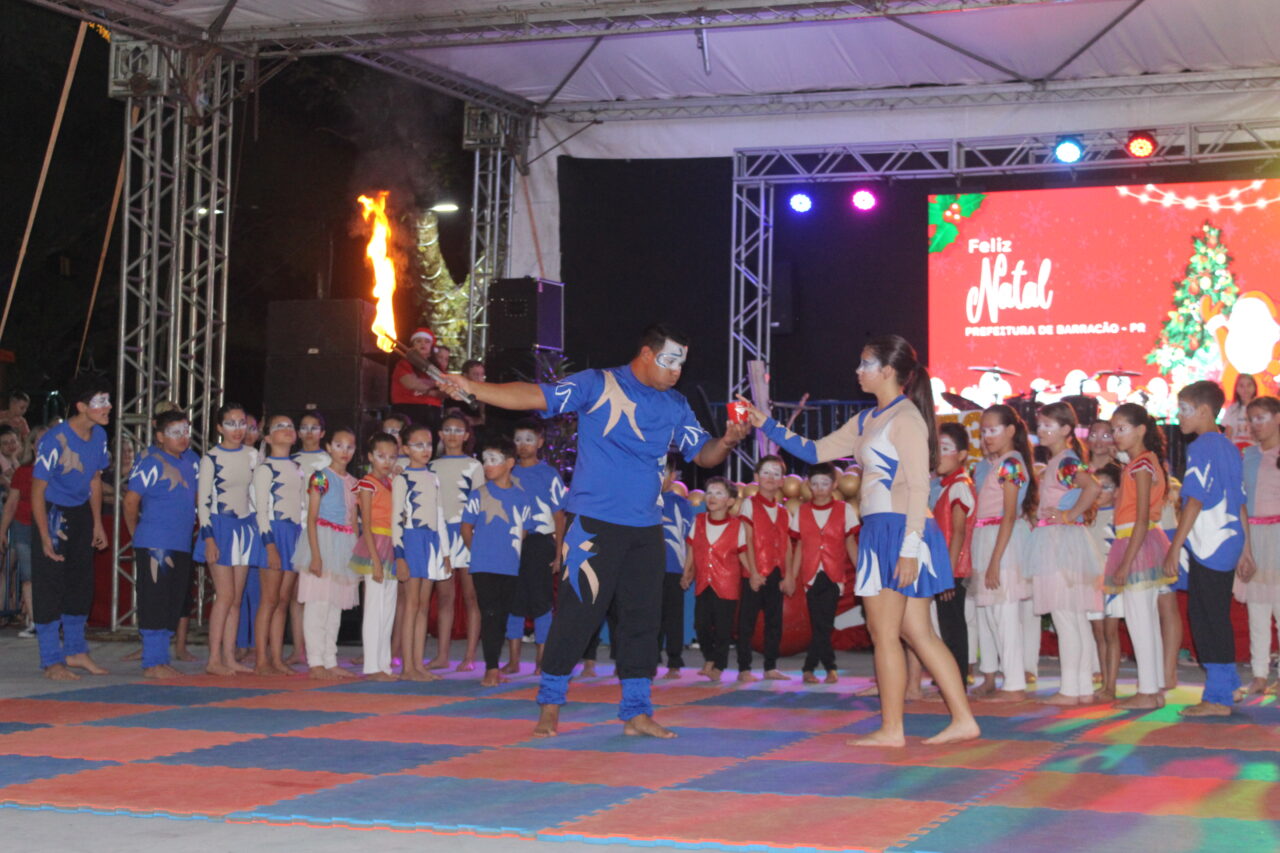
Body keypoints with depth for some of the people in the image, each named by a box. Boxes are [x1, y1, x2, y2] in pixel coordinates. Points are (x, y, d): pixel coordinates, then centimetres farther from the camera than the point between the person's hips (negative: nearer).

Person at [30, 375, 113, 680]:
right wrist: (45, 538, -21)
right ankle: (52, 661, 3)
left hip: (81, 513, 7)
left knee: (81, 584, 13)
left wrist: (97, 523, 12)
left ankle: (75, 651, 27)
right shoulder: (55, 440, -23)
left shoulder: (99, 435, -2)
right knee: (49, 586, -4)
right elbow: (38, 490, -19)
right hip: (53, 514, -7)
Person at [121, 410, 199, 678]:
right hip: (154, 545, -8)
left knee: (173, 604, 10)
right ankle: (152, 663, -1)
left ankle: (161, 659, 18)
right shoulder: (150, 462, -10)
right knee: (154, 603, -5)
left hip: (182, 545, 8)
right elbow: (130, 500, -10)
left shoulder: (192, 461, 12)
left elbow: (199, 494, 24)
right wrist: (137, 534, -1)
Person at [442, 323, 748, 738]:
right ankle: (550, 705, 8)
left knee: (644, 617, 6)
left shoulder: (675, 406, 12)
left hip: (646, 528, 5)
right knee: (577, 613, -5)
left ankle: (637, 711, 15)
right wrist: (473, 388, -20)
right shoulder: (599, 385, -4)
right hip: (596, 523, -5)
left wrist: (727, 442, -10)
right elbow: (537, 396, -11)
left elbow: (702, 454, 13)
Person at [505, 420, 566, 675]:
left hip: (539, 541, -3)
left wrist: (558, 553, -5)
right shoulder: (509, 474, 11)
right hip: (510, 543, 3)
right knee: (512, 601, 4)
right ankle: (513, 660, 10)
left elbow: (559, 516, 1)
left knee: (540, 602, -2)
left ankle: (541, 661, 4)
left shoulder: (549, 475, 1)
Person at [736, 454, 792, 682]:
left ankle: (771, 667, 14)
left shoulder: (783, 511, 14)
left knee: (774, 621, 7)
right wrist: (753, 572, -14)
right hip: (754, 574, -5)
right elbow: (748, 539, -7)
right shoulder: (750, 504, 0)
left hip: (776, 573, 5)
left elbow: (787, 546, 12)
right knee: (747, 620, -3)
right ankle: (744, 669, 0)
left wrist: (788, 575, 3)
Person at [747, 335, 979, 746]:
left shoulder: (905, 417, -10)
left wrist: (910, 548, -21)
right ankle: (963, 720, 10)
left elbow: (919, 487, -16)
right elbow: (815, 451, 23)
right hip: (878, 531, 9)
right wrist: (767, 425, 19)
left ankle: (891, 729, 6)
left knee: (884, 634, -2)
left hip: (898, 530, -9)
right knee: (917, 633, 8)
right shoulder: (868, 420, 17)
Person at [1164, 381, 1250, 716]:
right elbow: (1241, 502, 17)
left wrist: (1174, 548, -16)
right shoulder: (1229, 447, 15)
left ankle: (1217, 698, -3)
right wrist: (1245, 549, 21)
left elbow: (1195, 500, -17)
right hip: (1229, 542, 9)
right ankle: (1227, 686, 23)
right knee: (1215, 618, 16)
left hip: (1208, 545, -9)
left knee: (1208, 619, -5)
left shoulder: (1201, 447, -12)